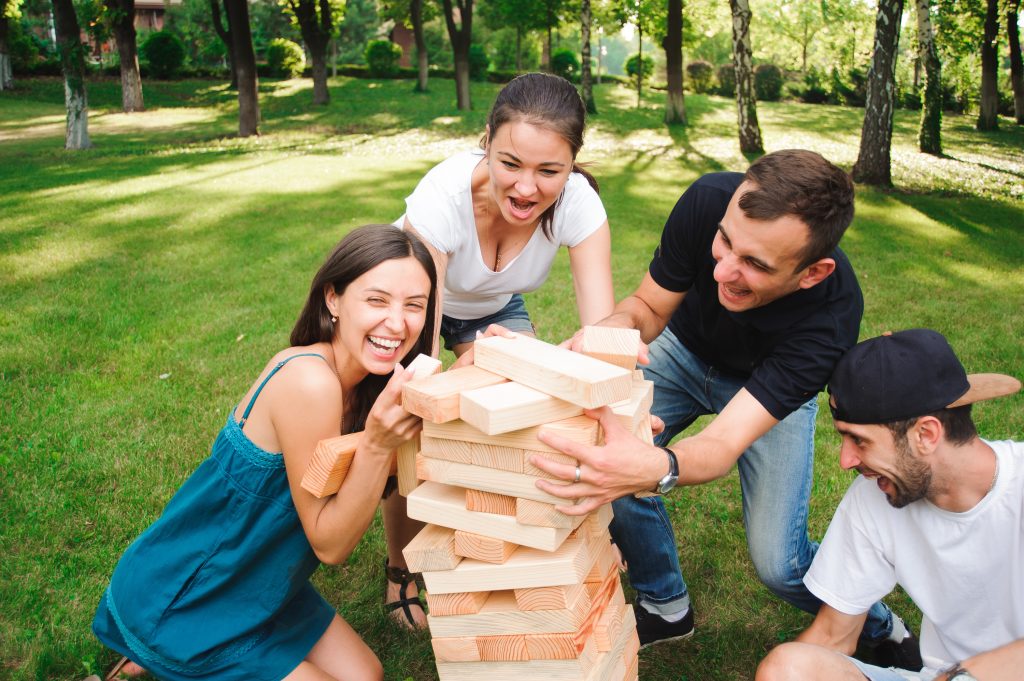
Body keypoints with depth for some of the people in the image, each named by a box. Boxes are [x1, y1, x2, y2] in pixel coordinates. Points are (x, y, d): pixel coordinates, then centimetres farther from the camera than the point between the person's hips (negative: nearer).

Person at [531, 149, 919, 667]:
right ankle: (666, 605, 11)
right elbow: (649, 305, -17)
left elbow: (725, 444, -43)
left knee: (778, 563, -11)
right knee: (600, 460, -18)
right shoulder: (708, 200, -33)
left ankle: (878, 626, 25)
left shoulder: (830, 318, -39)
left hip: (774, 386, -3)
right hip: (685, 350, 3)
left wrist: (655, 469, -65)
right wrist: (616, 327, -41)